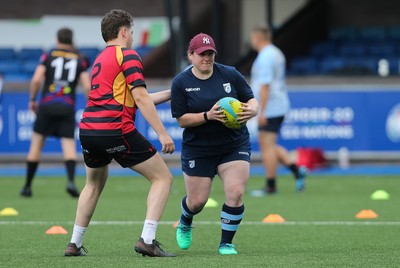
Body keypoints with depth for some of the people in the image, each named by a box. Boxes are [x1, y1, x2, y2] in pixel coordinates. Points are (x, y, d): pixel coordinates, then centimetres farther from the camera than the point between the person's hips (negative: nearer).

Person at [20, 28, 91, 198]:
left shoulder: (48, 57, 5)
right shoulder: (79, 61, 8)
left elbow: (36, 80, -7)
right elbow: (87, 87, -1)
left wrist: (32, 100, 7)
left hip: (47, 105, 0)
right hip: (67, 107, 0)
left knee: (36, 144, 9)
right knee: (69, 145, -2)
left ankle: (27, 186, 12)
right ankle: (71, 180, -27)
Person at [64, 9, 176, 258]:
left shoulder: (100, 60, 24)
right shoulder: (127, 55, -1)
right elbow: (141, 99, -11)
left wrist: (169, 94, 34)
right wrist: (163, 133, -12)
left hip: (88, 130, 8)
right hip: (116, 130, -8)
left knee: (94, 184, 31)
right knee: (163, 177, 3)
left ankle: (75, 244, 26)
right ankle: (147, 240, -10)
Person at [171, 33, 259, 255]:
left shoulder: (230, 75, -3)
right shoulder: (181, 83, -7)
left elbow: (251, 100, 2)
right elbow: (182, 119, -10)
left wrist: (251, 110, -22)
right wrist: (208, 116, -25)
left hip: (234, 146, 1)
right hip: (198, 150, -1)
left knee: (236, 194, -16)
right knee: (197, 201, 5)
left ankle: (226, 243, 2)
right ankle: (185, 224, 43)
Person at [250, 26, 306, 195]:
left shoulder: (265, 57, -15)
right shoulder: (276, 53, 16)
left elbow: (265, 86, -21)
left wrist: (261, 111, -22)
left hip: (269, 110, -10)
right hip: (279, 107, 10)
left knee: (268, 146, -5)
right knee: (268, 145, 15)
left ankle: (271, 185, -1)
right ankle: (296, 170, 7)